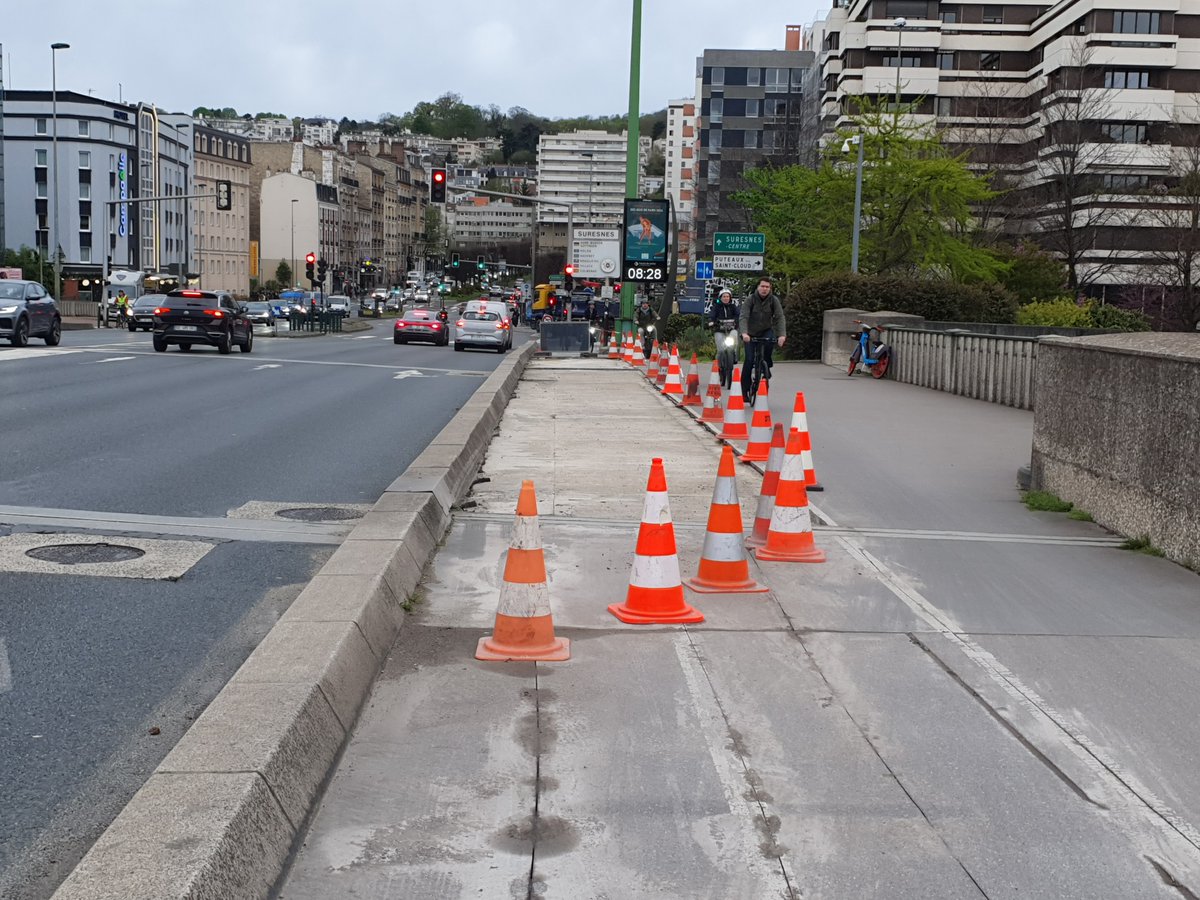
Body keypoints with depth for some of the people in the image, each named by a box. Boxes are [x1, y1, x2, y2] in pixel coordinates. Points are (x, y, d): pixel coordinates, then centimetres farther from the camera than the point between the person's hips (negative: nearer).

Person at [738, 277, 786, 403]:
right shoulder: (750, 300, -14)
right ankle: (745, 391, -1)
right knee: (749, 361, -11)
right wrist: (744, 333, -43)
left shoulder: (774, 300, -10)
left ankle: (767, 367, -11)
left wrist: (782, 334, -35)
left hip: (766, 331, 1)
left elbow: (780, 318, -18)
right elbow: (743, 317, -25)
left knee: (771, 341, -34)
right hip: (751, 333, -1)